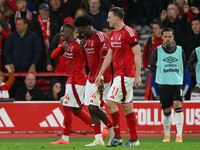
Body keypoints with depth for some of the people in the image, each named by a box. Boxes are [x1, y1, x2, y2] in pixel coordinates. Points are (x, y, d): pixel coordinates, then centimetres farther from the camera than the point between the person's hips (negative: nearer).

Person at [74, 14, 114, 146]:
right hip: (91, 78, 9)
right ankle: (98, 139, 4)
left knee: (94, 107, -11)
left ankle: (113, 130, 7)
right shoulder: (87, 40, 16)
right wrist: (83, 48, 6)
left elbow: (103, 61, -18)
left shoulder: (101, 38, -13)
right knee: (91, 108, 4)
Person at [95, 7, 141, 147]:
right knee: (127, 106, 8)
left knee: (111, 102, -12)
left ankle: (117, 137, -8)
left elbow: (137, 54, -13)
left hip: (125, 75, -9)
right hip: (119, 75, 9)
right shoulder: (113, 34, 15)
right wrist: (100, 74, 20)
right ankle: (134, 139, 11)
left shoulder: (128, 32, -12)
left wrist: (138, 75, -16)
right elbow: (109, 56, 21)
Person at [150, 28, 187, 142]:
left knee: (178, 106, -18)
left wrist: (179, 78, 8)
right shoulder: (157, 51, 4)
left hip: (177, 84, 0)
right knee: (166, 111, 6)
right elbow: (153, 67, 10)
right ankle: (167, 136, 22)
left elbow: (184, 67, 15)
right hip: (163, 85, 0)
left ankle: (179, 135, -20)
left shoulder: (180, 50, 7)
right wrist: (160, 78, 4)